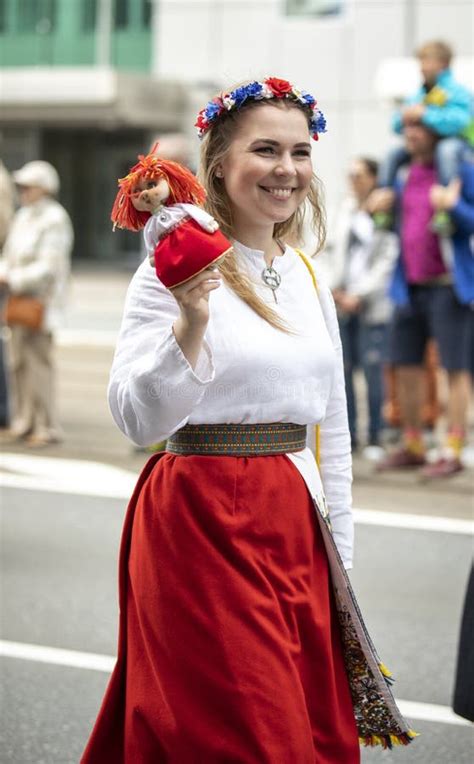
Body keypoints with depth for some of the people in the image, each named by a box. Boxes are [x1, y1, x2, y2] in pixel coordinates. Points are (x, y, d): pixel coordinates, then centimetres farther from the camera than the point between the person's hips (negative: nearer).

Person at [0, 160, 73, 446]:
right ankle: (24, 422, 13)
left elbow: (49, 266, -16)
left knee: (39, 361, -9)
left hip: (41, 299, -8)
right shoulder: (23, 217, 16)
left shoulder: (54, 219, -10)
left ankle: (47, 426, -5)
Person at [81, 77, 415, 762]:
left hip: (295, 527, 7)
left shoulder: (309, 278, 11)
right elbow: (139, 419, -18)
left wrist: (339, 558, 15)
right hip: (203, 524, -7)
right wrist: (191, 321, -31)